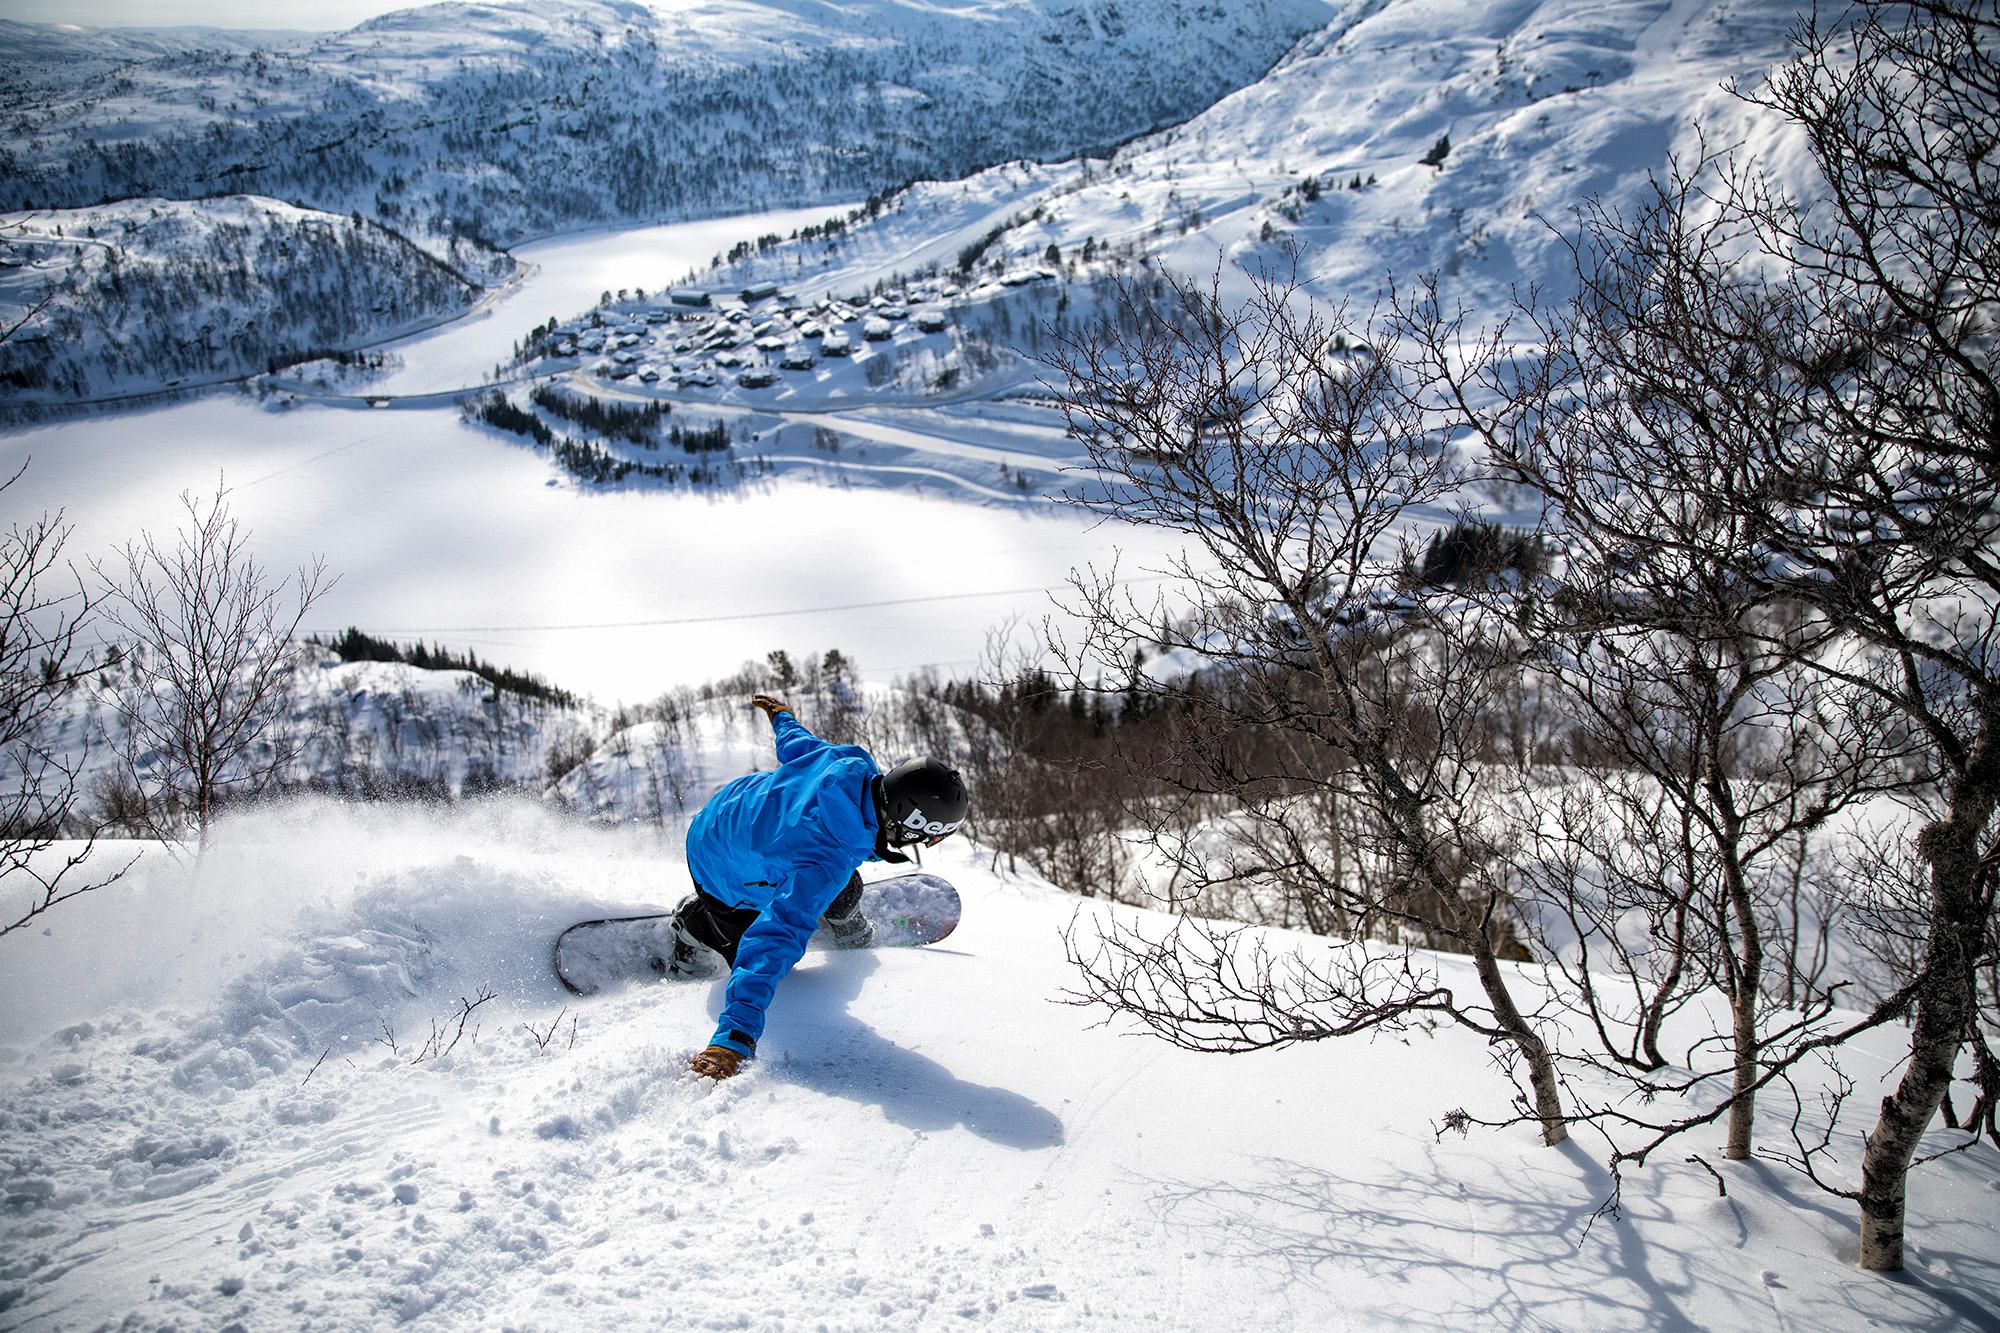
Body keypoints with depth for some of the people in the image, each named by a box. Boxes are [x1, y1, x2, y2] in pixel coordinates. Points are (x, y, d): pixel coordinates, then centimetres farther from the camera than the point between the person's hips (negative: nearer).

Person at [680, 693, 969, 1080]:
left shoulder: (852, 765, -28)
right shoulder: (827, 865, -46)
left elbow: (797, 745, -6)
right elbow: (778, 937, -55)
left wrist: (782, 716, 18)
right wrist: (736, 1037, -63)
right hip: (722, 879, -6)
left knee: (844, 893, 14)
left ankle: (852, 936, 47)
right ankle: (695, 921, 26)